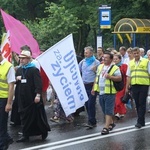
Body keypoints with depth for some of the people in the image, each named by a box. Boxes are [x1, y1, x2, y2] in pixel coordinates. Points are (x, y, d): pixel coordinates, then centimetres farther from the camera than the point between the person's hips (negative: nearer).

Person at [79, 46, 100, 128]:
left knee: (91, 104, -9)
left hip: (92, 85, -6)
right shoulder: (83, 61, 11)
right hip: (84, 85, 6)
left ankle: (92, 122, -4)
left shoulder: (96, 62, -6)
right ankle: (92, 121, 18)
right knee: (87, 104, 9)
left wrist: (95, 70, -22)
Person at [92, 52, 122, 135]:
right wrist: (94, 88, 16)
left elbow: (119, 78, -12)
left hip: (109, 92, -7)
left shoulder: (115, 68, -7)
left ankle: (106, 127, -6)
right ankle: (111, 123, 31)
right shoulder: (100, 66, 14)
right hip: (100, 92, 7)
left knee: (108, 110, -6)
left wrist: (110, 77, -23)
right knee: (105, 110, 14)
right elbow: (97, 77, 20)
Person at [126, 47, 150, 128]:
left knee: (142, 104, -5)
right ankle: (142, 121, 16)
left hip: (143, 85, -4)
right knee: (137, 104, 7)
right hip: (134, 85, 4)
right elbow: (128, 76, 15)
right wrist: (127, 87, 11)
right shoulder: (131, 63, 14)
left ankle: (140, 122, -4)